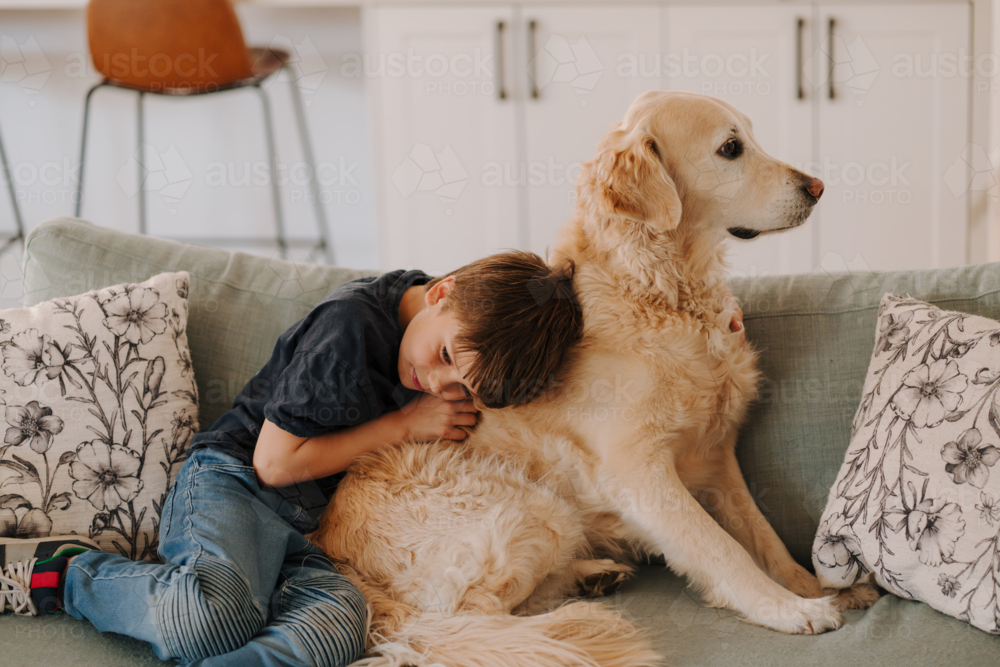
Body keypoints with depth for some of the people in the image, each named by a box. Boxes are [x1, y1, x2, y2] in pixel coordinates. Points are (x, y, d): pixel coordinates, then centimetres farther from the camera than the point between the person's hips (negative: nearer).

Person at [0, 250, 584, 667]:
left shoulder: (470, 333, 4)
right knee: (214, 614, -37)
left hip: (315, 538, 6)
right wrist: (403, 424, -11)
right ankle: (65, 571, -9)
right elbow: (274, 462, -12)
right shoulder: (353, 322, -18)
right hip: (236, 481, -6)